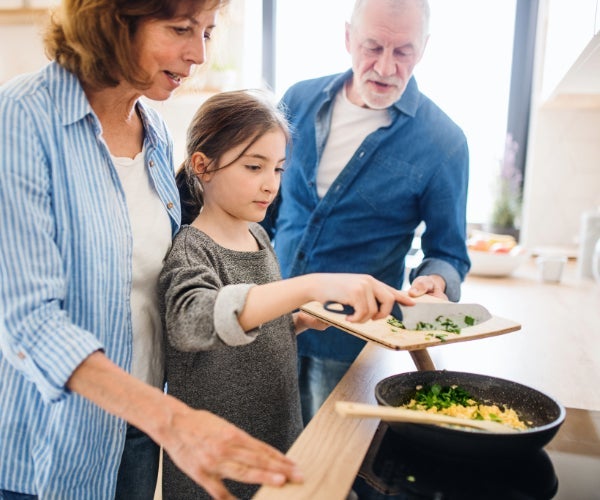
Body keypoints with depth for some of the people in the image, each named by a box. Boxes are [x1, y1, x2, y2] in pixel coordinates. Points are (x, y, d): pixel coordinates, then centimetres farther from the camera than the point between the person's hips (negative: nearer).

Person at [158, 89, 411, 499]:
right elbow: (190, 322, -41)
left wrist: (302, 320, -5)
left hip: (279, 436, 6)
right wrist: (312, 286, -50)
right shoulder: (190, 250, -19)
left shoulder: (259, 237, 2)